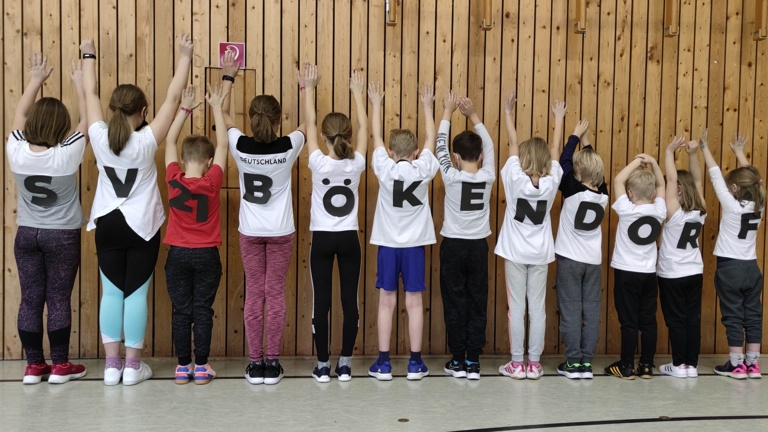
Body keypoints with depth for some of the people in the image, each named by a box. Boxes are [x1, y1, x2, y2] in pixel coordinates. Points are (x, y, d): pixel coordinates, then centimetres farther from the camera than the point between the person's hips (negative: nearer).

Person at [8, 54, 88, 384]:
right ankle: (60, 365, 11)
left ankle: (33, 365, 15)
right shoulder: (67, 156, -19)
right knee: (58, 299, 3)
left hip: (26, 234, 3)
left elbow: (19, 115, 7)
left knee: (30, 299, 8)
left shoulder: (16, 152, -10)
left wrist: (35, 80, 14)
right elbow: (86, 120, -6)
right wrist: (80, 84, 4)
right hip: (62, 236, -3)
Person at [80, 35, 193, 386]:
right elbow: (172, 98, -12)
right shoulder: (146, 142, -16)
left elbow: (90, 94, 5)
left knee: (112, 293, 9)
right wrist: (185, 57, -5)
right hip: (142, 225, -3)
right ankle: (132, 366, 9)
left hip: (107, 224, 3)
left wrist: (89, 56, 19)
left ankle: (112, 365, 13)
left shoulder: (100, 138, -8)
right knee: (136, 294, 3)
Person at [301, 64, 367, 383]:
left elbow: (309, 124, -2)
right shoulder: (356, 165, -8)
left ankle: (323, 365, 8)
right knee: (349, 300, 6)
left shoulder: (318, 163, -12)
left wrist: (309, 88, 7)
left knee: (321, 301, 3)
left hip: (322, 239, -2)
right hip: (349, 239, 2)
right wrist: (357, 92, 13)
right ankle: (345, 364, 10)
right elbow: (364, 127, 5)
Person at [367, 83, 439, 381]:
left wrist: (376, 104, 16)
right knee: (414, 303, 4)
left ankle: (383, 363, 8)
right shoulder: (423, 170, -7)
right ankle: (415, 363, 9)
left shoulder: (385, 169, -9)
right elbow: (431, 139, 8)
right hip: (415, 245, 1)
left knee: (387, 302, 5)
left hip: (388, 244, 0)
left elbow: (376, 137, 4)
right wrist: (427, 106, 19)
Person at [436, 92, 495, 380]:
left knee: (455, 303, 5)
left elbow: (441, 147, 0)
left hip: (453, 246, -2)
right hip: (478, 247, 2)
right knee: (478, 303, 6)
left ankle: (457, 361, 10)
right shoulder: (488, 177, -6)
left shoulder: (451, 177, -13)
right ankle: (473, 362, 8)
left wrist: (447, 113, 10)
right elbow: (489, 146, 9)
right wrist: (472, 115, 16)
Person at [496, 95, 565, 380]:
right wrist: (559, 118, 19)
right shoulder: (551, 182, -6)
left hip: (515, 253, -2)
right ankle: (534, 364, 10)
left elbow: (513, 145, 0)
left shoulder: (515, 179, -12)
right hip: (540, 254, 2)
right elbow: (555, 150, 7)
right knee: (537, 308, 6)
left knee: (517, 308, 2)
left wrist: (507, 113, 12)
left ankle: (517, 364, 6)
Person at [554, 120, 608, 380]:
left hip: (570, 259, -4)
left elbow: (564, 162, -3)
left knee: (570, 310, 0)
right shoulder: (603, 195, -2)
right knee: (591, 311, 6)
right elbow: (595, 167, 15)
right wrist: (586, 143, 22)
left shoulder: (573, 191, -14)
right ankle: (586, 362, 9)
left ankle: (573, 362, 2)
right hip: (594, 261, 4)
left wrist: (576, 135, 8)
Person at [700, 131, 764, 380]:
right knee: (753, 315, 9)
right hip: (751, 268, 6)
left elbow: (715, 176, -12)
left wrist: (705, 148, -4)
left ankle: (736, 365, 5)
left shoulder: (732, 206, -15)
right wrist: (739, 152, 23)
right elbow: (750, 178, 14)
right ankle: (752, 364, 15)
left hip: (730, 268, -6)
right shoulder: (758, 206, 1)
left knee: (733, 317, 1)